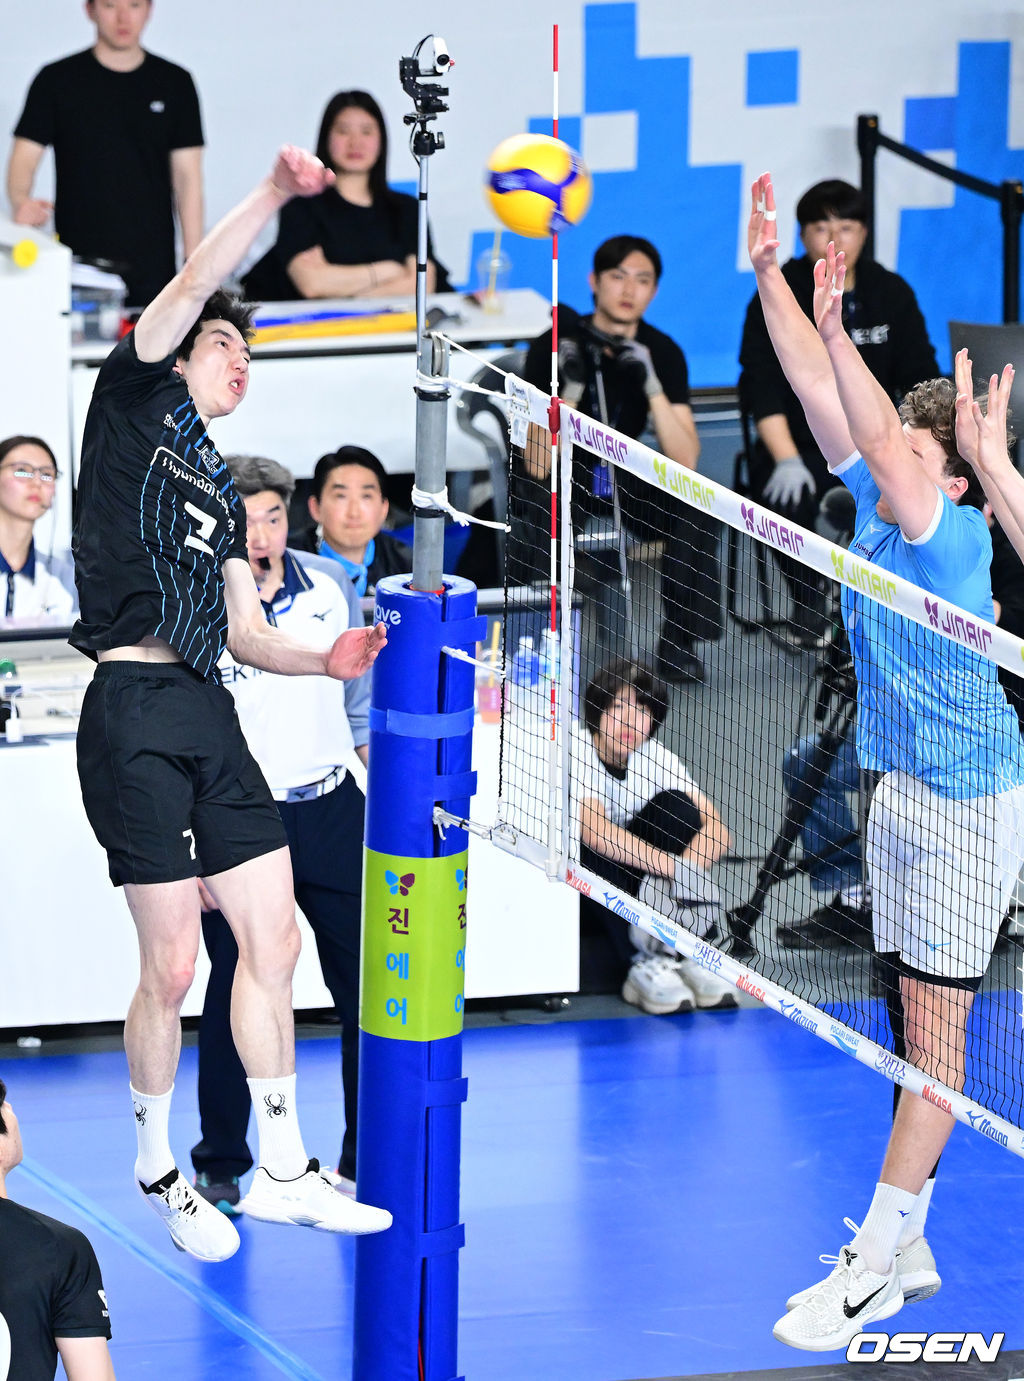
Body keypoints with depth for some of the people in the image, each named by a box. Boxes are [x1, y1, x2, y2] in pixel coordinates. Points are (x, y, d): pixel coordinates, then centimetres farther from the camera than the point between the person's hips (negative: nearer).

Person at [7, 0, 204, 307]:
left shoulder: (175, 83, 8)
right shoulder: (56, 80, 5)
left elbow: (187, 177, 6)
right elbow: (24, 158, -1)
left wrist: (195, 267, -1)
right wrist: (21, 201, -25)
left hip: (153, 269, 1)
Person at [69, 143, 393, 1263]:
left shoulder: (224, 496, 24)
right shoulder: (137, 401, 6)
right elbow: (191, 287, -7)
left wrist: (323, 659, 3)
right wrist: (273, 196, -13)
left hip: (210, 713, 8)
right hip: (137, 709, -8)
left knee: (272, 938, 5)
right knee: (173, 965, -5)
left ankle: (280, 1170, 13)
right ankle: (157, 1174, 11)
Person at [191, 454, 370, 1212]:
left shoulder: (332, 587, 0)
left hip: (332, 809, 4)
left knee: (367, 986, 6)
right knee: (236, 992, 3)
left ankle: (367, 1159, 19)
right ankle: (221, 1163, 18)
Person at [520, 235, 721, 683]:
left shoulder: (663, 353, -8)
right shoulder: (555, 347, -17)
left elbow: (685, 462, -17)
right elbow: (538, 466, -23)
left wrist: (653, 386, -29)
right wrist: (570, 388, -34)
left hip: (624, 477, 3)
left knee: (690, 511, -25)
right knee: (544, 513, -36)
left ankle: (679, 645, -12)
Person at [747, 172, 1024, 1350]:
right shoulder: (877, 500, 1)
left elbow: (884, 450, -35)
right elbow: (819, 392, 0)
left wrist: (835, 330, -39)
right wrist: (770, 274, -8)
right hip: (901, 794, 8)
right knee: (909, 1023, 11)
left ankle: (874, 1264, -5)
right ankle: (904, 1248, 16)